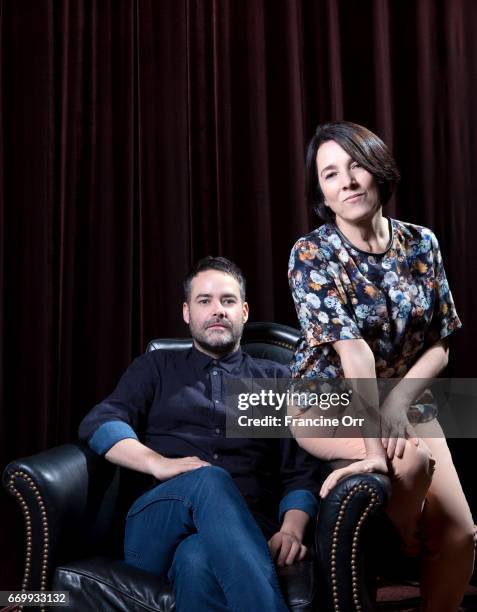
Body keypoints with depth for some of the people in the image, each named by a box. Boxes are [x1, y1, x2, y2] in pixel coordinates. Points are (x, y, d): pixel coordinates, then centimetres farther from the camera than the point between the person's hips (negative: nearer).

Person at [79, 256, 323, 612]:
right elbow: (99, 423, 5)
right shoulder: (156, 368, 22)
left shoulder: (277, 380, 20)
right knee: (208, 481, -35)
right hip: (154, 528, 2)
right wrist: (158, 463, -14)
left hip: (245, 529, -1)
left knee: (198, 560, -39)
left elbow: (303, 471, 9)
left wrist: (291, 530, -12)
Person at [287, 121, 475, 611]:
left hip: (405, 400, 4)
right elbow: (354, 352, -26)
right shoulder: (311, 255, -15)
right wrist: (375, 442, -32)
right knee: (411, 459, -32)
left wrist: (398, 401, -17)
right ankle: (403, 558, 0)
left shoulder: (421, 244, -1)